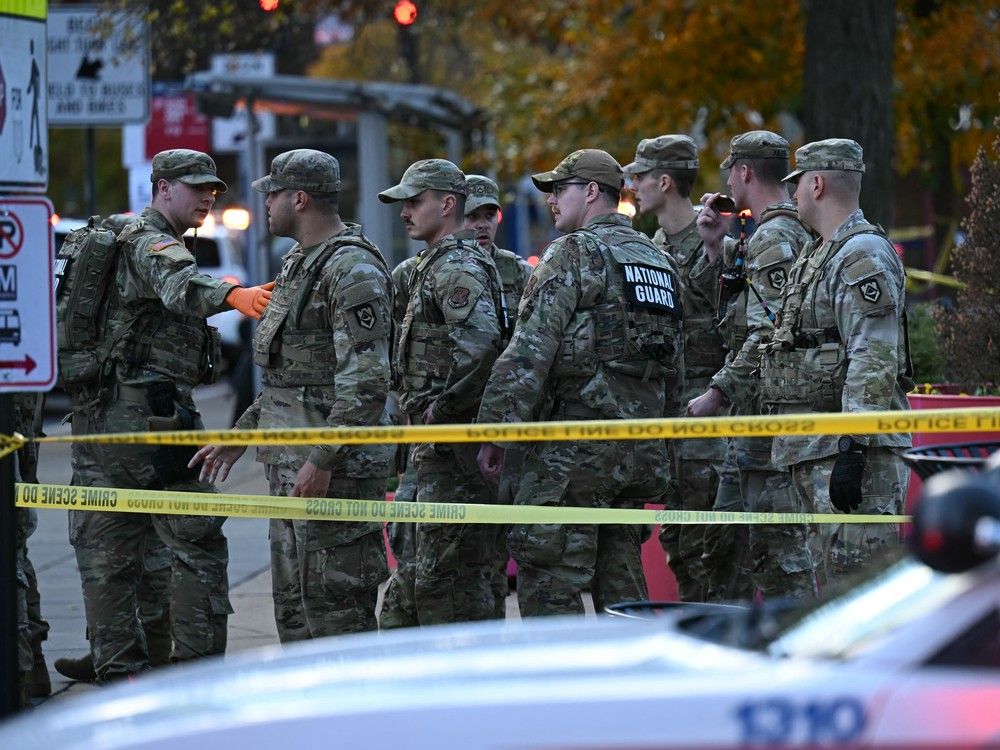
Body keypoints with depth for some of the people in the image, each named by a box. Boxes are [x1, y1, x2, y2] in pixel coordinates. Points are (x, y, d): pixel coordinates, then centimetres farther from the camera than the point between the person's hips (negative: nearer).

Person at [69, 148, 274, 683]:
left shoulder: (113, 242, 21)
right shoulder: (151, 242, -11)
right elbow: (179, 286, -33)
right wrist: (232, 295, -51)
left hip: (99, 416, 10)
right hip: (151, 412, -10)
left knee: (105, 554, 9)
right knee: (198, 546, -4)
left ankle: (118, 675, 12)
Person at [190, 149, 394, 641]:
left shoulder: (353, 269, -15)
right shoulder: (299, 263, 18)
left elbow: (366, 381, -22)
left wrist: (323, 460, -25)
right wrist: (240, 436, 24)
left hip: (336, 466, -11)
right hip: (289, 462, 11)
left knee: (336, 603, -9)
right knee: (293, 601, 14)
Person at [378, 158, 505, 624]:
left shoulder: (457, 267, -14)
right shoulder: (436, 264, 20)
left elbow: (479, 341, -29)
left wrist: (443, 408, -20)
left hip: (452, 444, -11)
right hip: (437, 447, 11)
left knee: (443, 576, -11)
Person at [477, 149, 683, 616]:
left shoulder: (573, 253, -7)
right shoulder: (658, 260, 18)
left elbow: (528, 353, -14)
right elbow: (672, 366, 19)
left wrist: (495, 432, -12)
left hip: (575, 449, -8)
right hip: (642, 450, 8)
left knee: (551, 583, -6)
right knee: (621, 582, 12)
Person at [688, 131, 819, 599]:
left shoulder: (773, 239, -15)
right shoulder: (796, 234, 18)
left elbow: (769, 334, -23)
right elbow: (746, 310, 20)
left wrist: (718, 394, -20)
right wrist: (719, 248, 13)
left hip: (770, 418, -11)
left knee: (782, 547, -9)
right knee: (727, 538, 17)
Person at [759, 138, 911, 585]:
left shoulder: (864, 256, -14)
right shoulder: (818, 256, 20)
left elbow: (874, 361, -22)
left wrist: (852, 450, -26)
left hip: (853, 450, -11)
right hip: (816, 450, 11)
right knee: (833, 579, 13)